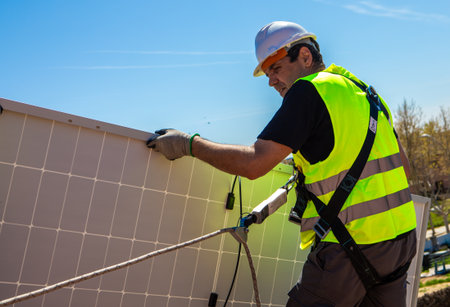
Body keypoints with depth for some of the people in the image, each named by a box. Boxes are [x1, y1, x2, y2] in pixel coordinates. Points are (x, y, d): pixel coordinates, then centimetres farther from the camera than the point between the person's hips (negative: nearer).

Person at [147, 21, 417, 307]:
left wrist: (188, 144, -7)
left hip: (351, 247, -8)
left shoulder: (310, 90, -9)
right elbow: (403, 168, 20)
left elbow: (254, 163, -16)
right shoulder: (363, 91, 16)